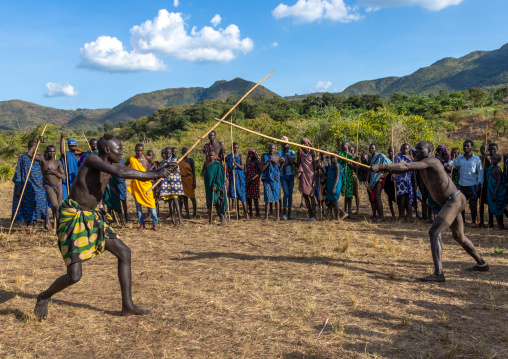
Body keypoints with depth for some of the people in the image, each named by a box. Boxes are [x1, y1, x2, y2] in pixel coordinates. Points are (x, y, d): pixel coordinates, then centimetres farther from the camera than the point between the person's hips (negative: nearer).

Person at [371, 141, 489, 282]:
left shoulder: (431, 161, -22)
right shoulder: (421, 162, 5)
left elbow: (406, 167, -31)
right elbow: (404, 167, -1)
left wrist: (381, 166, -35)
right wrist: (383, 168, -19)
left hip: (454, 200, -11)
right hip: (452, 201, 11)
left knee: (434, 233, -20)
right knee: (458, 236, 24)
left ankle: (438, 273, -25)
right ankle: (481, 264, 42)